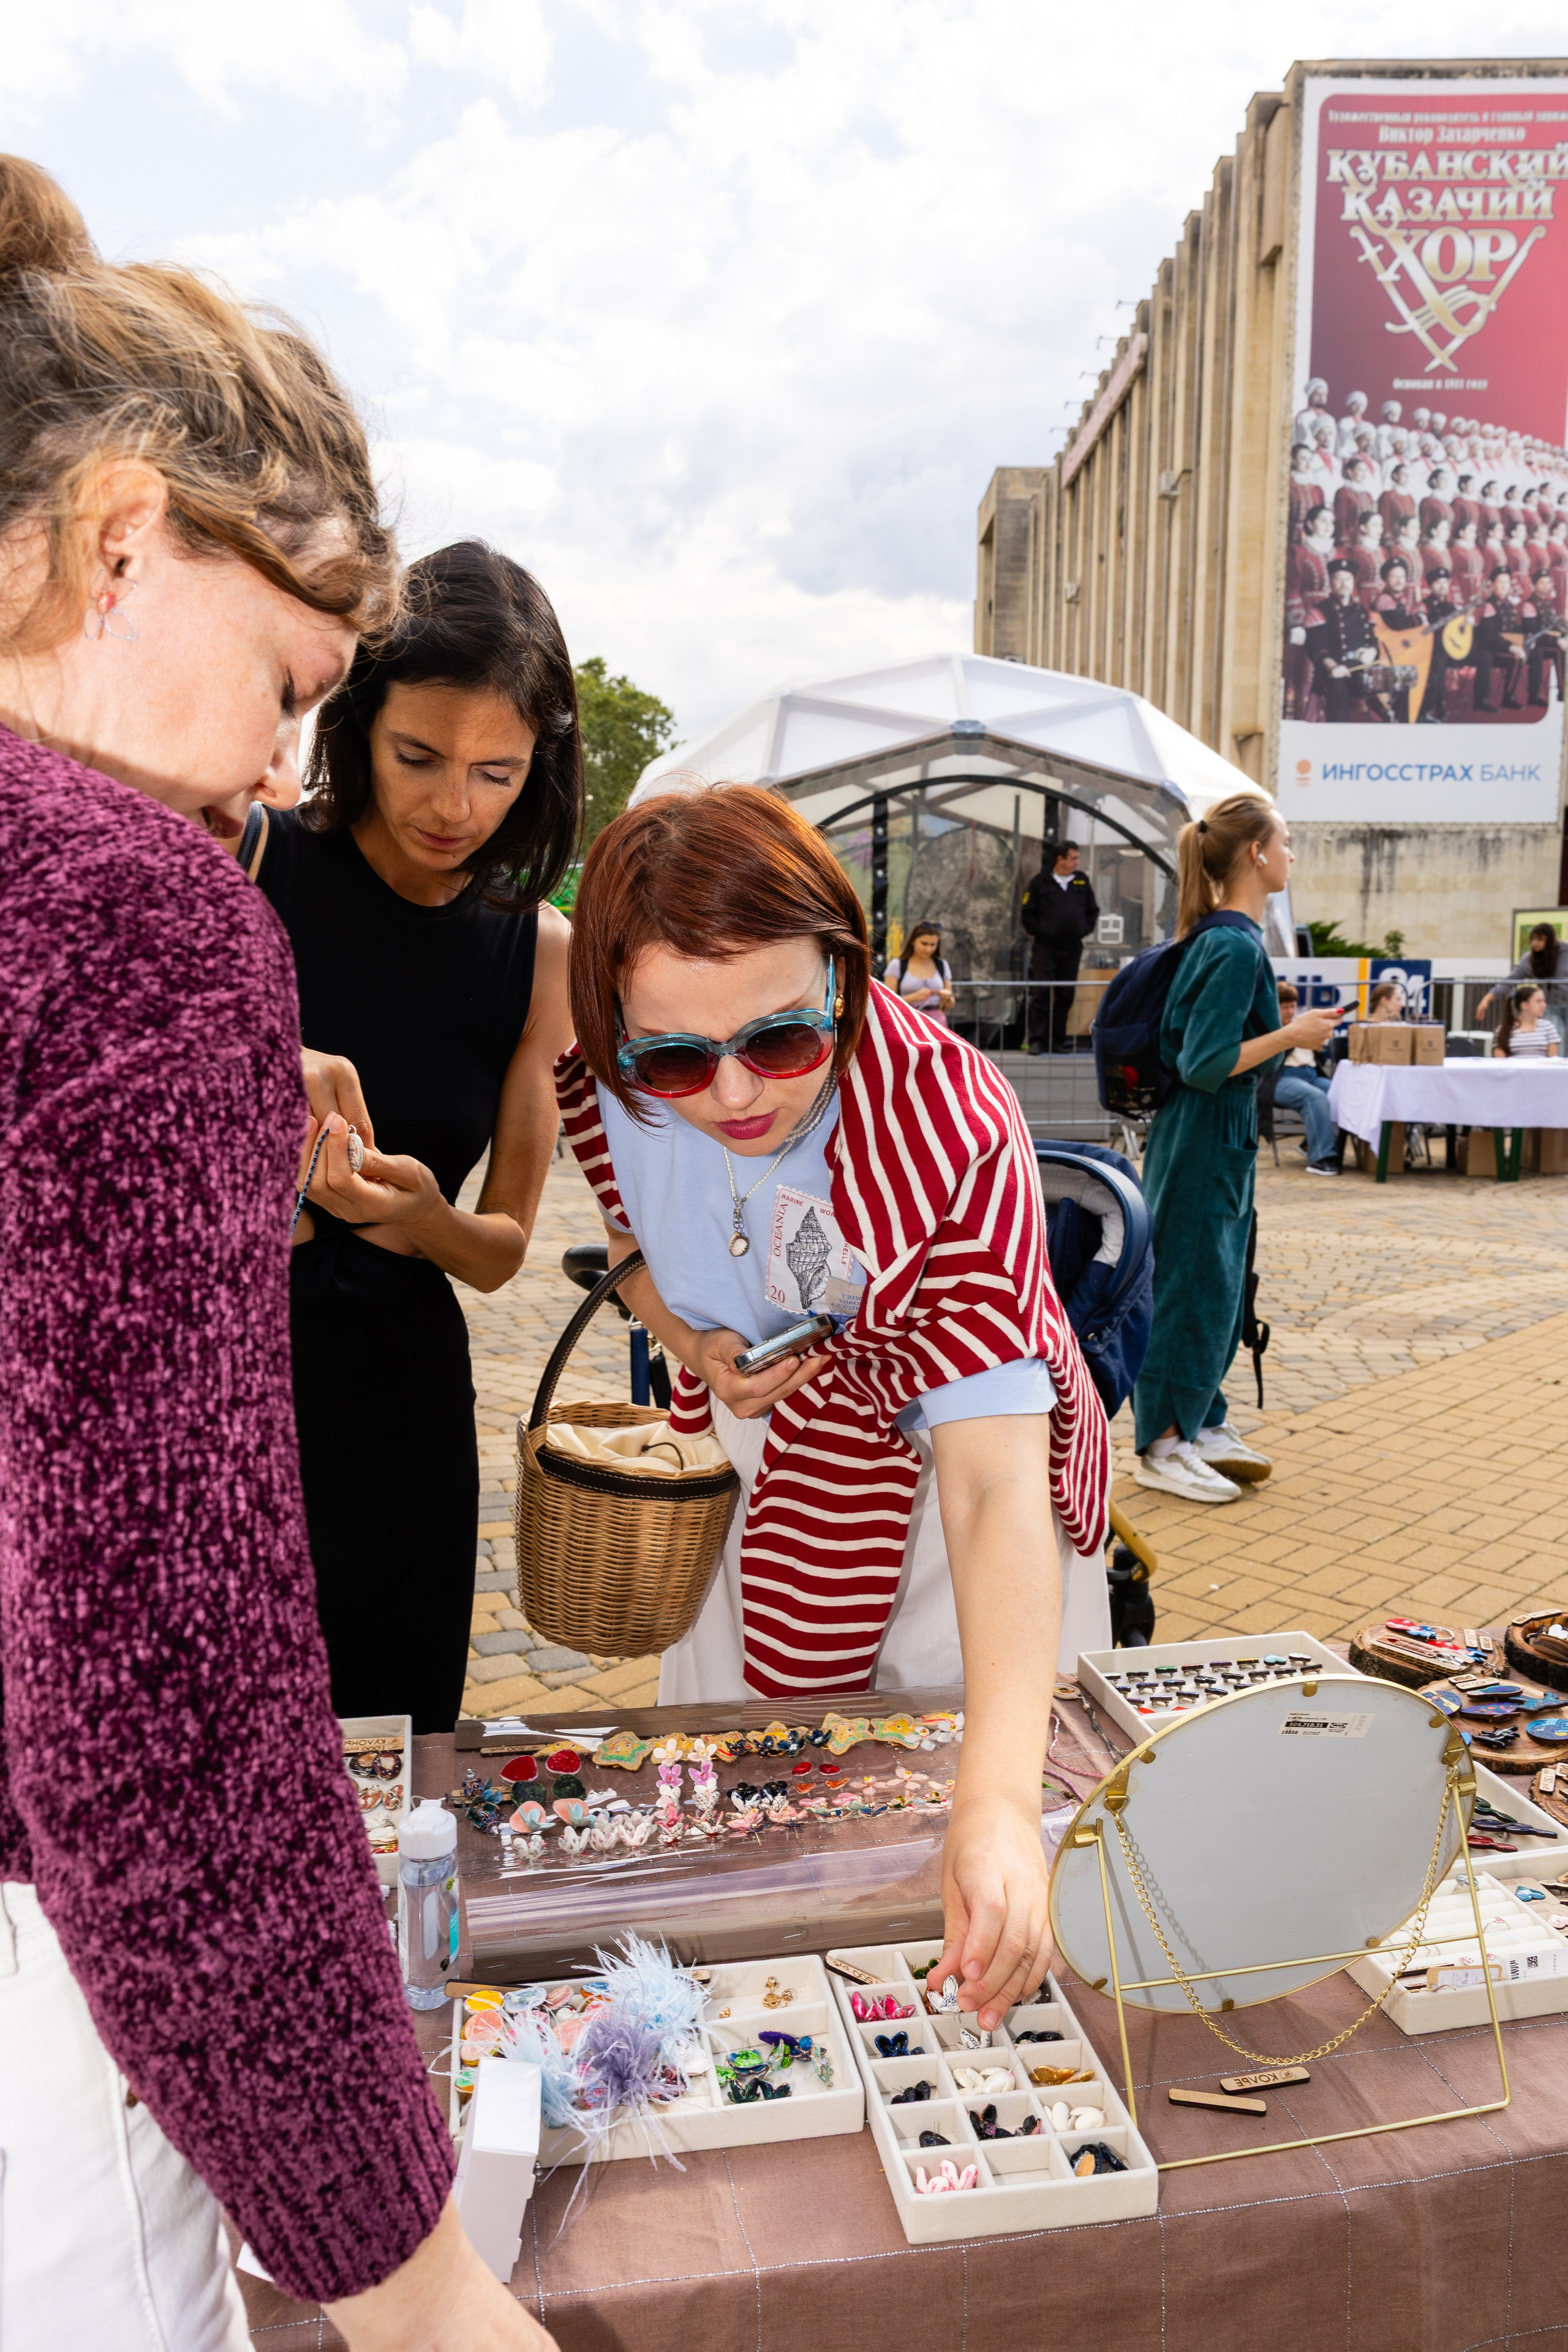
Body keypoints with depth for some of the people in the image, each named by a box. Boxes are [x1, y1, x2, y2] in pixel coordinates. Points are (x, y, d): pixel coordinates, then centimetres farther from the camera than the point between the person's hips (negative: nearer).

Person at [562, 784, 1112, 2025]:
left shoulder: (949, 1130, -37)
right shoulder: (605, 1086, -21)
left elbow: (993, 1483, -43)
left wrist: (1001, 1797, -53)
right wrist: (702, 1347, -17)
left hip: (939, 1492, -4)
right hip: (761, 1483, 4)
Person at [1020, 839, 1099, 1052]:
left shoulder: (1082, 881, 10)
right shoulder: (1041, 882, 0)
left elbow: (1093, 911, 18)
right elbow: (1027, 913, 3)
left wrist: (1085, 930, 5)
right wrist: (1038, 931, -6)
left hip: (1072, 947, 3)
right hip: (1045, 947, -3)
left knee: (1066, 996, 6)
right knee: (1041, 994, -6)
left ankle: (1058, 1040, 12)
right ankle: (1035, 1040, -3)